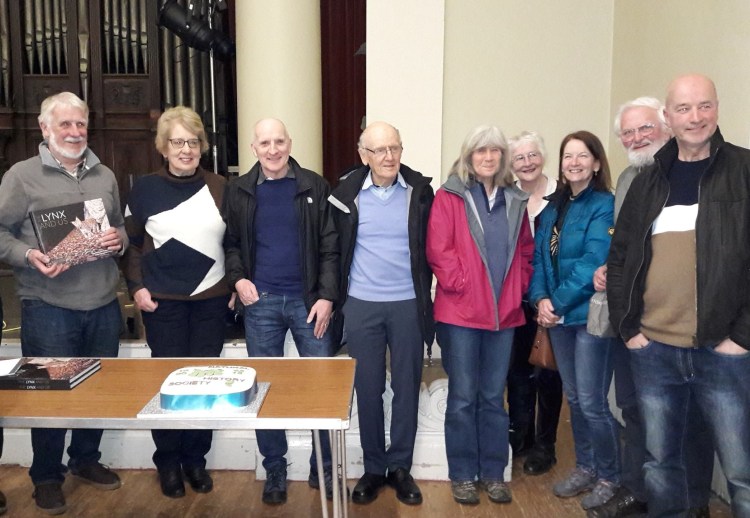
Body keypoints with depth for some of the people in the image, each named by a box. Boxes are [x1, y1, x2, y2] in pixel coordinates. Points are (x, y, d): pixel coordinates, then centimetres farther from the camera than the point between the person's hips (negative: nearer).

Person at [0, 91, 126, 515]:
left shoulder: (105, 176, 12)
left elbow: (121, 227, 19)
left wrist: (119, 240, -3)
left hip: (104, 305, 5)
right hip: (48, 307, -4)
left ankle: (86, 460, 35)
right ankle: (46, 477, 24)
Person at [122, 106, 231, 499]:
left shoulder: (220, 187, 3)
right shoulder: (145, 188, 0)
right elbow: (130, 243, 5)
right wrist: (136, 286, -3)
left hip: (211, 300, 1)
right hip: (163, 302, -1)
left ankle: (196, 458, 24)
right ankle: (167, 461, 23)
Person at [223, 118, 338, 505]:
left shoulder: (314, 187, 0)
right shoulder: (239, 191, 5)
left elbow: (330, 246, -3)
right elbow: (229, 242, 10)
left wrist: (327, 297, -9)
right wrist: (237, 278, -8)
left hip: (309, 300, -1)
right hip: (261, 301, 1)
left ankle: (323, 468, 21)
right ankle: (274, 470, 24)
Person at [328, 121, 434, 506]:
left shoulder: (420, 190, -2)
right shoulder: (347, 194, -2)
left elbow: (430, 246, 5)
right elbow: (336, 249, 6)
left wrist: (423, 293, 5)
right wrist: (338, 296, 6)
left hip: (408, 305, 0)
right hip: (361, 305, 0)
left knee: (406, 387, 8)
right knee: (367, 388, 8)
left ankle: (400, 466, 24)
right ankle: (373, 467, 24)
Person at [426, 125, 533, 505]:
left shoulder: (514, 200, 11)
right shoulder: (449, 196, -3)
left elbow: (526, 249, 16)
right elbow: (438, 249, -10)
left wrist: (519, 286, 4)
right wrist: (461, 284, -13)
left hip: (504, 313, 4)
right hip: (460, 312, -4)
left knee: (494, 397, 12)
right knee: (463, 398, 5)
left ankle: (493, 473, 25)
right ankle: (463, 476, 19)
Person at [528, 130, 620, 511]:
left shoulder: (605, 205, -9)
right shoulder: (554, 207, 11)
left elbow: (593, 261, -18)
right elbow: (540, 256, 7)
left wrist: (558, 301, -16)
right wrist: (541, 299, -8)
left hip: (591, 315, -7)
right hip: (559, 316, 7)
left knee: (592, 402, -2)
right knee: (573, 398, 16)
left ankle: (610, 477, 19)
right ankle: (585, 468, 31)